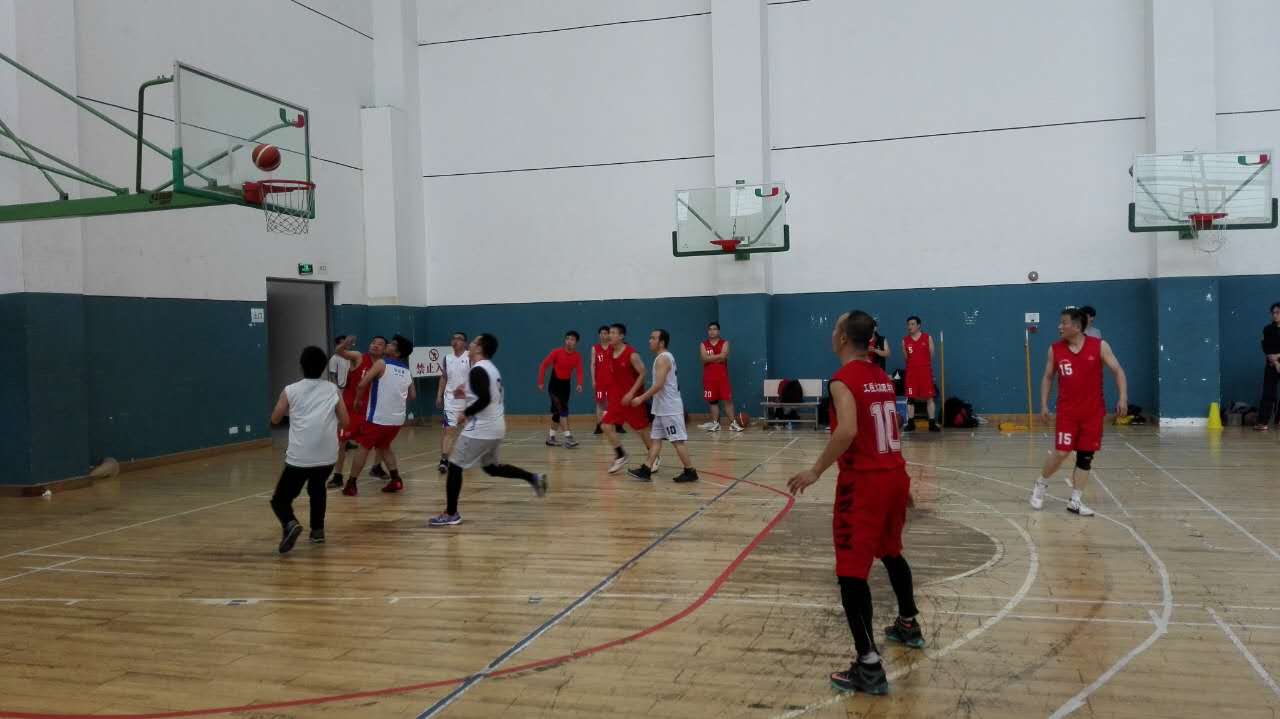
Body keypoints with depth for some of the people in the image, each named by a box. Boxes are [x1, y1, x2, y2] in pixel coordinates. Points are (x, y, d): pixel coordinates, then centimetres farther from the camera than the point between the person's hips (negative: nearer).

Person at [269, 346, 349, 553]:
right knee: (317, 487, 32)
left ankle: (290, 524, -20)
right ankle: (317, 530, 26)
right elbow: (345, 422, 10)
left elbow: (275, 419, 16)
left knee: (279, 500, 9)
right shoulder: (332, 389, 9)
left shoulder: (291, 390, 5)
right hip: (327, 456, 3)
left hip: (299, 457, -3)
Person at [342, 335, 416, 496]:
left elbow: (362, 384, -14)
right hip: (398, 418, 6)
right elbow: (413, 396, 15)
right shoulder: (406, 371, 11)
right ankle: (396, 480, 14)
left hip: (378, 417, -6)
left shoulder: (381, 363, -8)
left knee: (364, 448, 8)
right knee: (384, 447, 25)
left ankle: (351, 485, 9)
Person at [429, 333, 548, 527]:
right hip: (496, 427, 10)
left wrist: (465, 413, -15)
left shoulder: (478, 370, -17)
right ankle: (533, 478, 15)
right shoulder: (492, 368, 13)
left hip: (481, 429, -10)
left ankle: (450, 514, 6)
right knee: (491, 466, 24)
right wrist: (468, 393, 21)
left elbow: (485, 399, -27)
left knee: (454, 466, 1)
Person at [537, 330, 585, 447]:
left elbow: (579, 371, -15)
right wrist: (540, 382, -10)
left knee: (558, 412, 12)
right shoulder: (556, 352, -13)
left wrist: (580, 384, -33)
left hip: (566, 385, 4)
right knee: (563, 409, -17)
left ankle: (551, 437, 25)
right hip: (554, 385, -4)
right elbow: (543, 365, -7)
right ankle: (568, 437, -23)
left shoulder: (577, 356, -4)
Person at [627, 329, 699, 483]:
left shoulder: (663, 358, -16)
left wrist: (641, 398, -19)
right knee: (656, 439, 10)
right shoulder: (665, 357, 16)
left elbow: (659, 385, -24)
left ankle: (690, 472, 0)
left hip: (669, 408, -10)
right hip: (663, 408, 11)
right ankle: (646, 470, 12)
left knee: (678, 441, -6)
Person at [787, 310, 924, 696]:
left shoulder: (844, 379, -13)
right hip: (894, 475, 9)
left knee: (851, 572, -5)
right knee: (891, 552, 29)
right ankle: (909, 625, 47)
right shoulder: (882, 377, 12)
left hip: (863, 482, -9)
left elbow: (847, 431, -29)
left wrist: (815, 471, -21)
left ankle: (869, 666, -6)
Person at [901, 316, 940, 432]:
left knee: (929, 397, -1)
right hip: (911, 372, 2)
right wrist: (913, 365, 5)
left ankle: (932, 424, 2)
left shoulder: (928, 338, 2)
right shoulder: (905, 341, 7)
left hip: (925, 371, -2)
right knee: (910, 398, 2)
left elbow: (931, 356, 7)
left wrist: (925, 365, 10)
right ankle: (910, 423, 9)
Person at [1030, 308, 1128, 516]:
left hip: (1093, 411, 0)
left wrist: (1123, 397, -14)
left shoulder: (1099, 346, -5)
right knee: (1061, 453, -8)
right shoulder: (1055, 349, 0)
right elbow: (1047, 377, 10)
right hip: (1067, 411, 0)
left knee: (1086, 456, 3)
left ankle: (1075, 501, 10)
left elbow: (1118, 370, -2)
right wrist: (1044, 405, 3)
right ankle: (1041, 484, 17)